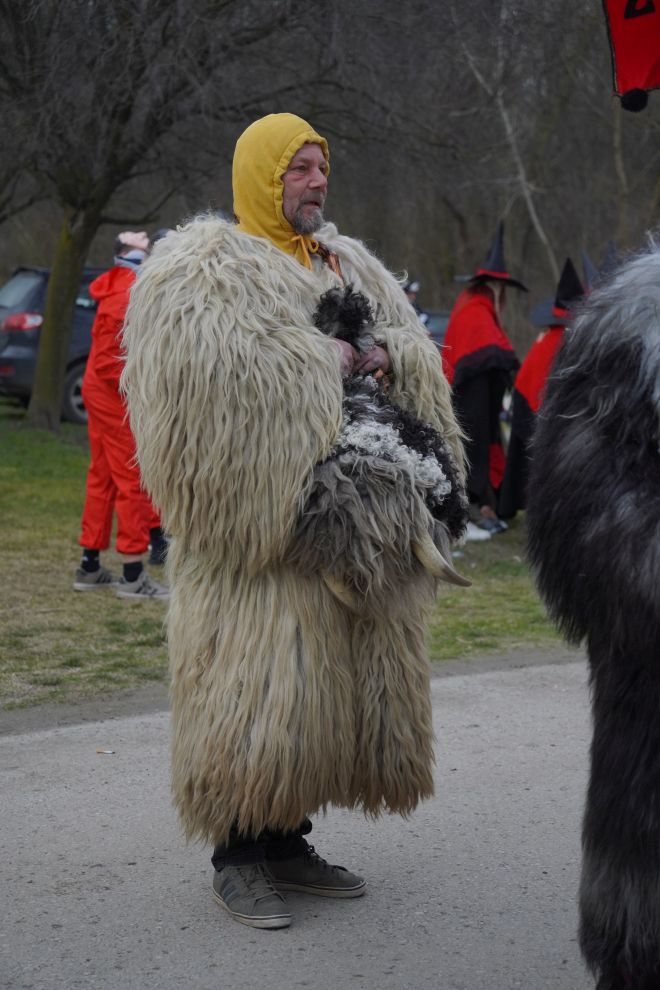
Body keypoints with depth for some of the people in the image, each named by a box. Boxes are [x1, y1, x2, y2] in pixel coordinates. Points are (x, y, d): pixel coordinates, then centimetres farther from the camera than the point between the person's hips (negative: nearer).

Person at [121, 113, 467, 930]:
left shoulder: (350, 266, 19)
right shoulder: (200, 266, -2)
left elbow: (416, 346, 17)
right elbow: (206, 364, -19)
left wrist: (386, 356, -6)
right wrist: (321, 362, -15)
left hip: (344, 513, 7)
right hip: (257, 515, -7)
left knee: (329, 673, 9)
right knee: (251, 678, -7)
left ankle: (288, 841, 20)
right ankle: (237, 858, 5)